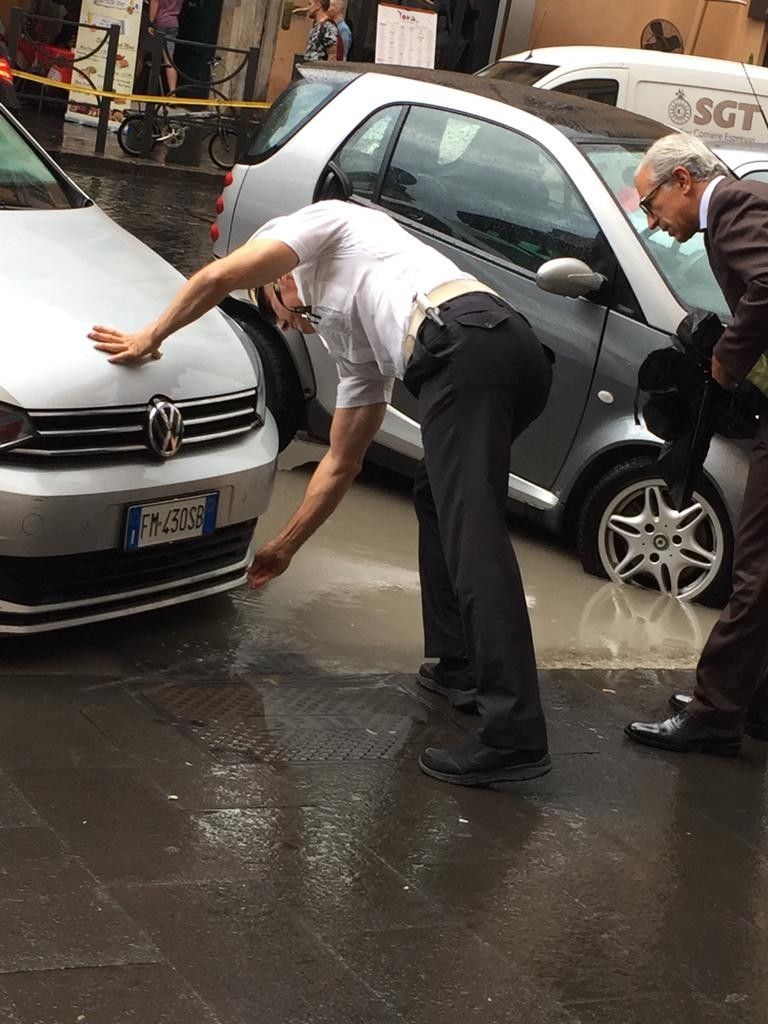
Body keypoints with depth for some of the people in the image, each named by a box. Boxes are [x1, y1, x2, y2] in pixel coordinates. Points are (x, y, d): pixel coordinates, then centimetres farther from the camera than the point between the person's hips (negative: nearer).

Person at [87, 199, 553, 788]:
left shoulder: (328, 223, 22)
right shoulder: (354, 344, 39)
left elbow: (220, 277, 11)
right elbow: (341, 463, 41)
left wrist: (150, 339, 27)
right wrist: (285, 547, 48)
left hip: (466, 343, -10)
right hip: (521, 354, 10)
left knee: (472, 530, -16)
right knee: (437, 495, 30)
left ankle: (514, 735, -22)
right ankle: (460, 665, 27)